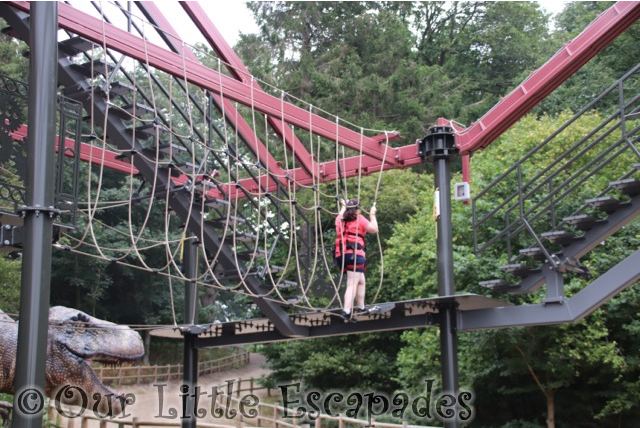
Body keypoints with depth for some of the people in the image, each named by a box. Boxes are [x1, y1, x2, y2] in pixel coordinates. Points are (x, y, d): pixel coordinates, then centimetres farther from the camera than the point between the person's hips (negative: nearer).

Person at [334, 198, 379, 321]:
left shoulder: (340, 220, 15)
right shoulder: (359, 220, -1)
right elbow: (374, 229, 2)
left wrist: (343, 206, 53)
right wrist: (372, 215, 14)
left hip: (342, 255, 7)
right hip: (355, 254, -7)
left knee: (361, 281, 24)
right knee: (352, 285, -13)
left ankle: (361, 307, 30)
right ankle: (346, 311, -24)